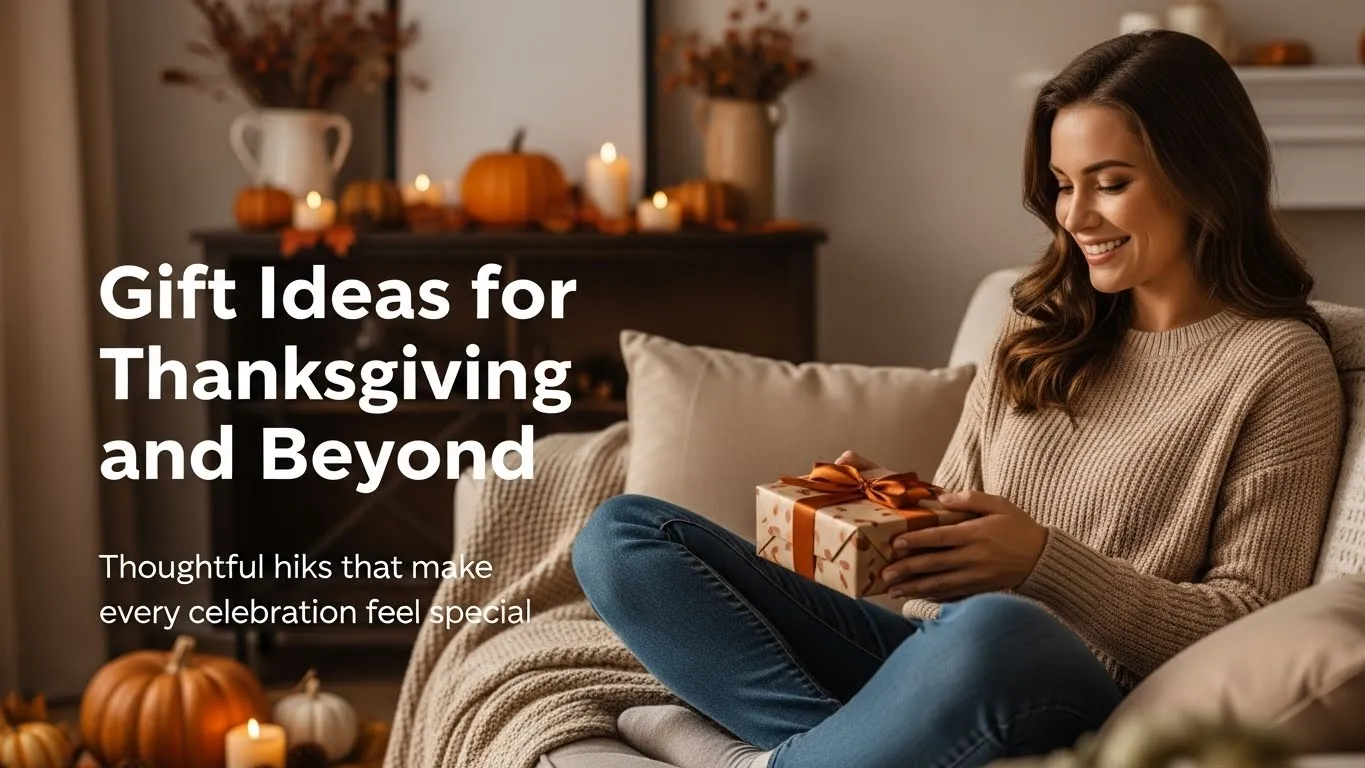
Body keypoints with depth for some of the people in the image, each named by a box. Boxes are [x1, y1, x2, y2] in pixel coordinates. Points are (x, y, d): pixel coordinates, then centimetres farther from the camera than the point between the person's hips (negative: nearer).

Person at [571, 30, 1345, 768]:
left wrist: (1043, 563, -17)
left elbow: (1256, 627, -5)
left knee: (992, 630, -43)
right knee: (623, 534, -9)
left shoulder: (1281, 362, 0)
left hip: (1092, 701, -6)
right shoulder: (1039, 335, 18)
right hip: (931, 654, 6)